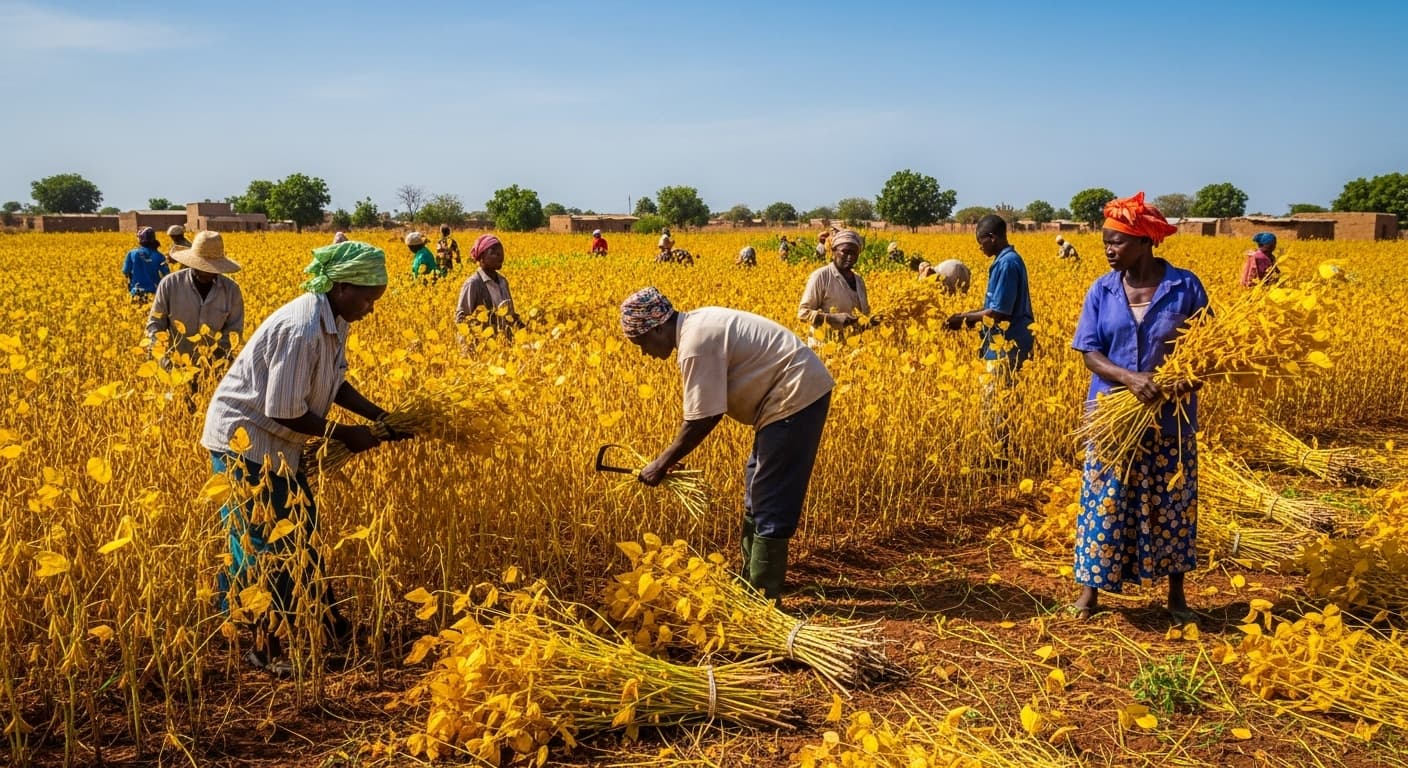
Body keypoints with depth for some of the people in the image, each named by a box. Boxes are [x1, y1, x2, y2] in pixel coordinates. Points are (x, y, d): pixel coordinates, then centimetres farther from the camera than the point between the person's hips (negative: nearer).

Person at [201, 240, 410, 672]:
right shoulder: (302, 330, -29)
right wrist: (345, 434, -16)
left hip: (273, 442, 10)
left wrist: (380, 416, 0)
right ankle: (265, 649, 10)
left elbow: (333, 384, 11)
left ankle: (333, 627, 24)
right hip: (246, 440, -9)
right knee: (276, 542, -4)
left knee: (300, 532, 14)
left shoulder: (332, 321, 1)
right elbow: (284, 411, -26)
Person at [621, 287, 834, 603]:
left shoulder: (696, 346, -22)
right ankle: (752, 581, 30)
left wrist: (661, 464, -10)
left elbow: (701, 420, -20)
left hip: (795, 396, -11)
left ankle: (763, 597, 2)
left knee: (770, 499, -6)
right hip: (801, 390, 11)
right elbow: (710, 409, 14)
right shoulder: (697, 325, 9)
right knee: (757, 492, 19)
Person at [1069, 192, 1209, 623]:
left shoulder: (1185, 286, -4)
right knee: (1105, 503, 4)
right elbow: (1089, 353, -5)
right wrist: (1130, 378, -23)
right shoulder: (1101, 291, -1)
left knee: (1172, 505, 10)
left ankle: (1176, 595, 25)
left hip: (1171, 421, -1)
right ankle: (1090, 589, 16)